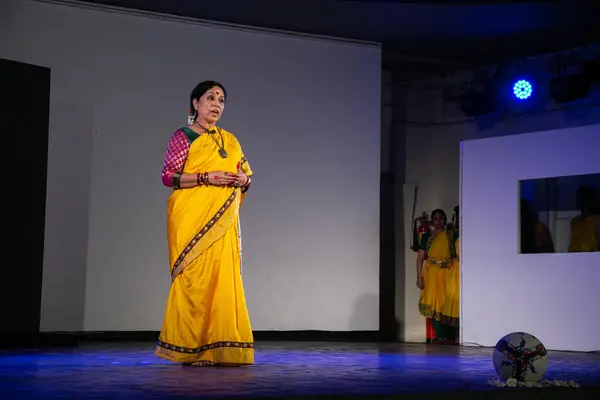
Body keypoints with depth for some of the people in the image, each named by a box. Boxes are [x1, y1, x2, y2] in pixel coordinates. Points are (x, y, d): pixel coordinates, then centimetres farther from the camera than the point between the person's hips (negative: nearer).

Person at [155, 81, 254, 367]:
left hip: (223, 221, 5)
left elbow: (247, 174, 20)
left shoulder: (229, 140, 18)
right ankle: (191, 349, 1)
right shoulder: (182, 137, 2)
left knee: (224, 277, -1)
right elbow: (168, 175, -6)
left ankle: (220, 348, 5)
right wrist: (206, 177, -16)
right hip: (191, 218, -5)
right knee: (194, 277, -7)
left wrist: (243, 179, -4)